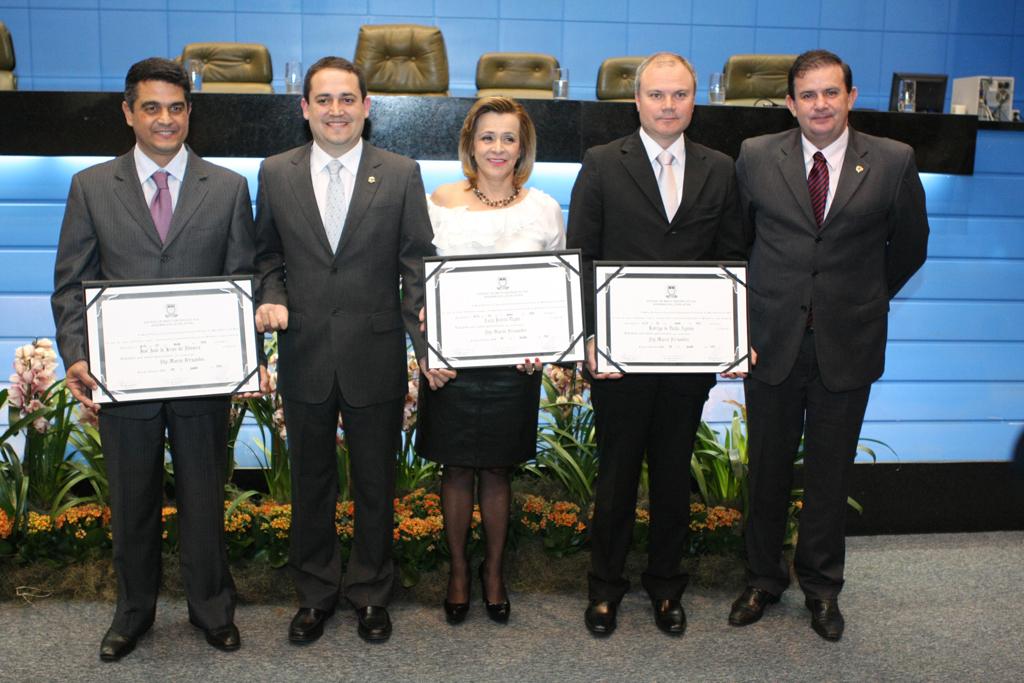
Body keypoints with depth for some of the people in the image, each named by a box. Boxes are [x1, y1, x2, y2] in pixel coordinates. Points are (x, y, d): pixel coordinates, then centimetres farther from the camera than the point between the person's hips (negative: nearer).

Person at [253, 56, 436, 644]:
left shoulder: (401, 175, -2)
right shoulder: (276, 174, 3)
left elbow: (418, 262, -3)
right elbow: (268, 255, 11)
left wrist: (424, 337, -14)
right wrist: (273, 299, -9)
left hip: (375, 355, -1)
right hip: (304, 354, 2)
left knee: (376, 482, 12)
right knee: (311, 481, 16)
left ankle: (371, 592, 32)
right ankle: (315, 592, 34)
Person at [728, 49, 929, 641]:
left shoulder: (893, 162, -2)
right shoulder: (757, 157, -1)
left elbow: (909, 247, 9)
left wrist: (866, 300, 11)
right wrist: (757, 303, 10)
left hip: (847, 346, 0)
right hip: (772, 341, 1)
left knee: (831, 474, 11)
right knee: (768, 470, 11)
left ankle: (822, 586, 31)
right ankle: (764, 578, 31)